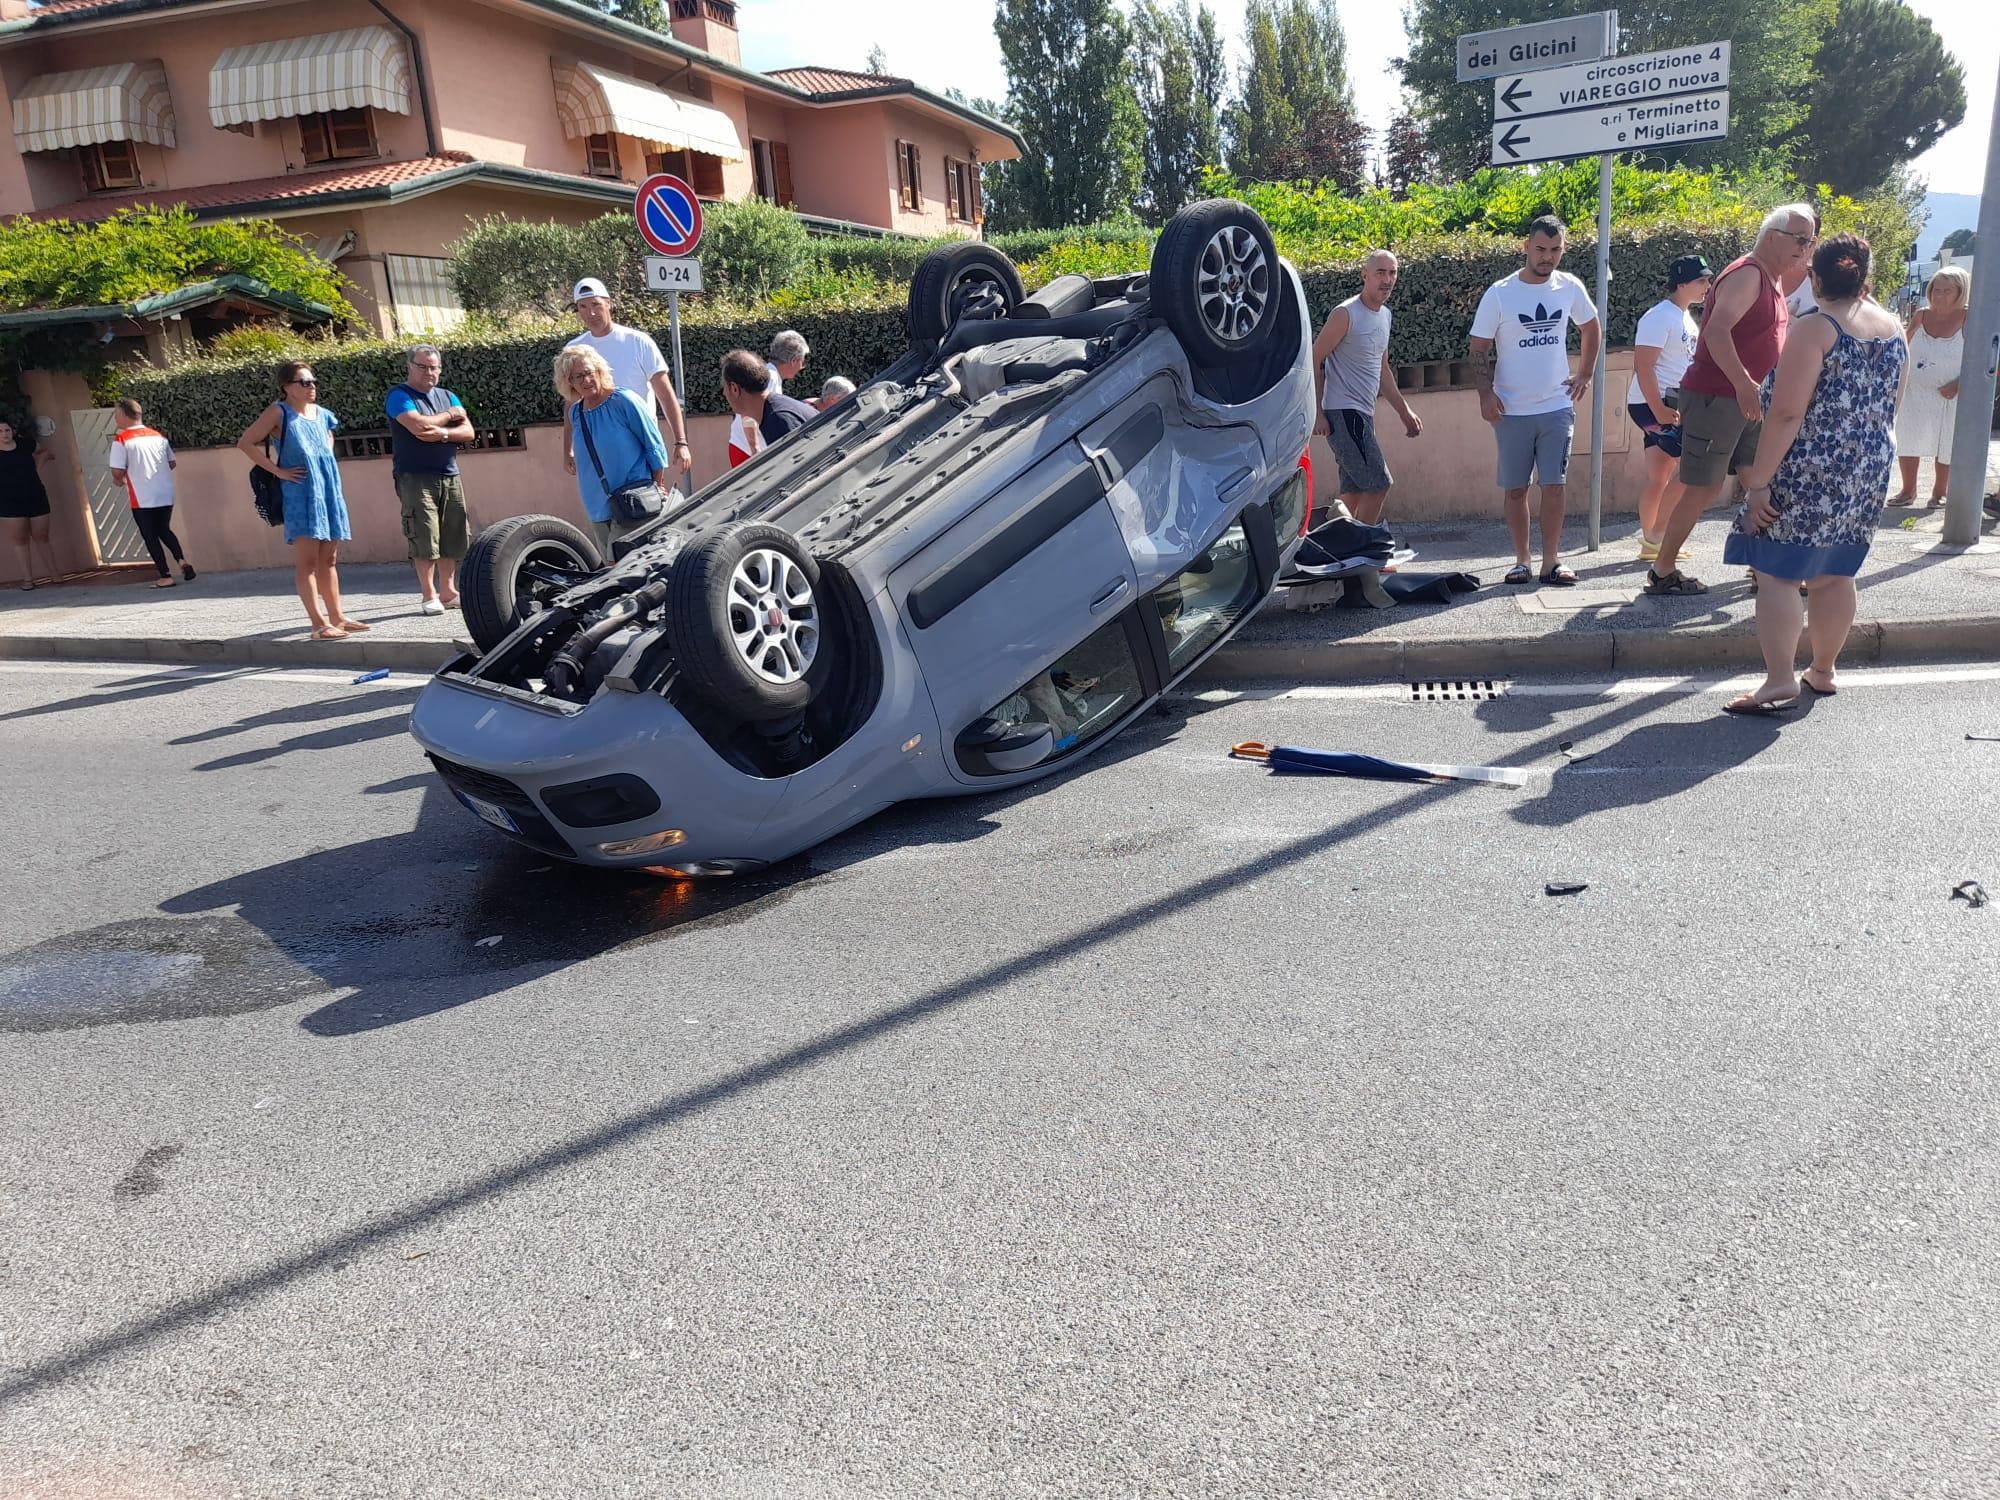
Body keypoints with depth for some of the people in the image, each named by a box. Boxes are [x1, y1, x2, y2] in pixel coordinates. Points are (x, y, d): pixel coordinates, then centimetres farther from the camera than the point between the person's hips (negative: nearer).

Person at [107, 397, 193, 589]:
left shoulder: (121, 439, -10)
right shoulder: (158, 436, 7)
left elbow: (117, 471, -14)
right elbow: (172, 463, 12)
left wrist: (121, 480, 6)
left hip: (142, 499, -5)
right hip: (166, 495, 5)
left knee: (150, 536, 6)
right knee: (164, 530, 21)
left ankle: (166, 576, 5)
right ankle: (182, 561, 1)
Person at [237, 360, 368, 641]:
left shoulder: (323, 415, 11)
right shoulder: (279, 412, -5)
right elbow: (245, 443, -8)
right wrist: (278, 470, -11)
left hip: (330, 492, 6)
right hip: (300, 494, -6)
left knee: (329, 559, 11)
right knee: (307, 560, -7)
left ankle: (337, 617, 17)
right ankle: (319, 624, -10)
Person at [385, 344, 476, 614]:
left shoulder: (447, 397, 17)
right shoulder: (400, 395, -1)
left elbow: (469, 432, 7)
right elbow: (418, 425, -18)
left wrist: (443, 433, -12)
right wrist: (450, 415, -3)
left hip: (450, 477, 6)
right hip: (415, 478, -5)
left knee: (452, 539, 4)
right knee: (424, 540, -8)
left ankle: (447, 592, 13)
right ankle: (429, 596, -1)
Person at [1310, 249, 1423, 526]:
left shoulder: (1384, 314, 17)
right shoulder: (1346, 314, -10)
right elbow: (1313, 362, -11)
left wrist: (1405, 412, 23)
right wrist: (1317, 414, -16)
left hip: (1362, 414, 9)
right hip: (1342, 413, -9)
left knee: (1354, 492, 8)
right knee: (1378, 484, -13)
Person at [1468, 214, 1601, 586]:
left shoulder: (1570, 287, 2)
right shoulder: (1499, 294, -6)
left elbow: (1592, 327, 19)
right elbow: (1479, 349, -3)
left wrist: (1585, 373, 11)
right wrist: (1486, 393, -15)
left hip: (1557, 406, 2)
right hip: (1511, 411, -2)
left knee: (1554, 486, -1)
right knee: (1515, 489, 4)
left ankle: (1551, 562, 6)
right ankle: (1521, 561, 14)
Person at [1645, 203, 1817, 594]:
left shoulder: (1772, 280, 17)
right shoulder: (1747, 274, -14)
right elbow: (1716, 331, -30)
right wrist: (1743, 382, -40)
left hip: (1747, 401, 10)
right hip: (1714, 397, -10)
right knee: (1704, 490, -5)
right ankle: (1661, 573, 5)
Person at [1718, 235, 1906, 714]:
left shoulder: (1815, 329, -13)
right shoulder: (1895, 329, 10)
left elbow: (1786, 414, -19)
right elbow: (1890, 405, 20)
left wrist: (1758, 480, -18)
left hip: (1808, 472, -8)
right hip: (1868, 472, 8)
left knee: (1777, 573, -4)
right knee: (1835, 574, 16)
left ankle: (1780, 681, -9)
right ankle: (1822, 671, 26)